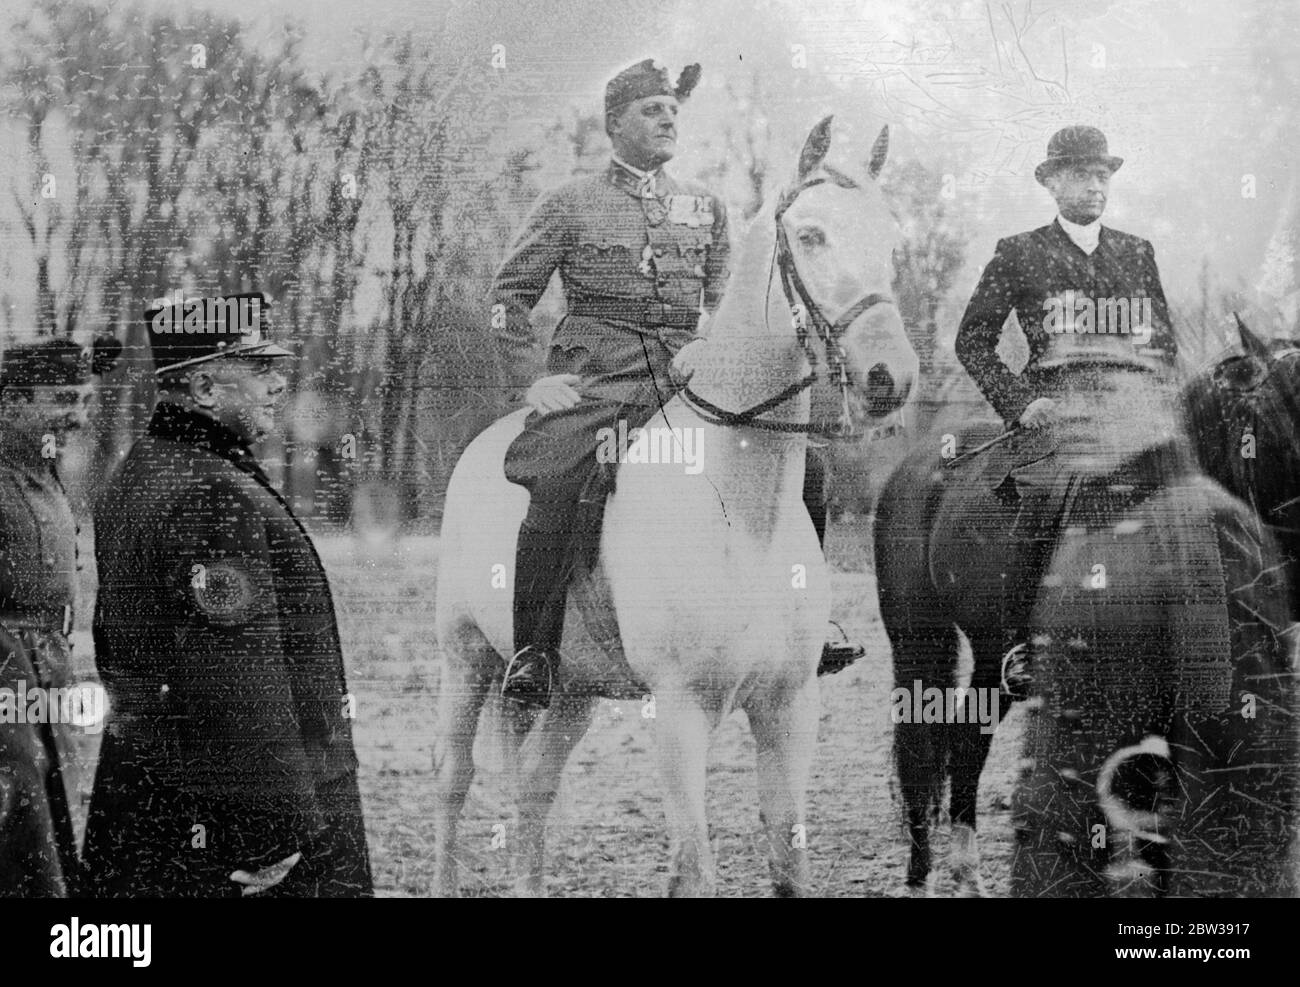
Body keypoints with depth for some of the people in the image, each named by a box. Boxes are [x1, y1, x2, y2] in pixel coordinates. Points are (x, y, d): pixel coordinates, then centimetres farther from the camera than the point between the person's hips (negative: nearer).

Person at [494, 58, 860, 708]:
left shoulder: (705, 207, 21)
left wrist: (707, 348, -1)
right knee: (554, 485, -32)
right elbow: (511, 291, 7)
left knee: (800, 461, -10)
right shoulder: (572, 203, 10)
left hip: (683, 372, 4)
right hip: (596, 375, -4)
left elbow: (726, 297, 21)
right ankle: (532, 654, -21)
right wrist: (527, 383, -5)